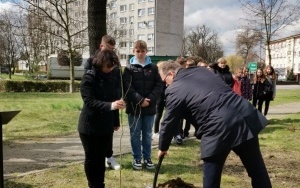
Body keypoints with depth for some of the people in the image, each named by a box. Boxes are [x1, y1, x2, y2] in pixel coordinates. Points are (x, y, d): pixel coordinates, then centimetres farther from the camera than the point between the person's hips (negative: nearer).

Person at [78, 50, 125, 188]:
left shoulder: (114, 75, 0)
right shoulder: (89, 78, -15)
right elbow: (89, 101, -25)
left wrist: (116, 121, 11)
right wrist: (111, 106, -39)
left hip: (107, 125, 4)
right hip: (90, 126, -4)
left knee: (101, 157, 13)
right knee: (91, 158, 8)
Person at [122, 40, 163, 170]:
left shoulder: (153, 68, 4)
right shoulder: (129, 68, -1)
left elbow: (159, 85, -1)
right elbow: (127, 87, -9)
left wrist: (150, 100, -12)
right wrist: (140, 100, -16)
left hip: (149, 107, 2)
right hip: (134, 107, -1)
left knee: (147, 134, 12)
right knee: (135, 134, 8)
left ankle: (147, 158, 24)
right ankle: (137, 158, 20)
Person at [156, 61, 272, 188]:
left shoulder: (174, 90, 2)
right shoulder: (202, 70, 21)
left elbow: (169, 123, 8)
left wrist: (163, 148, 22)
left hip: (219, 129, -7)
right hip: (245, 116, 7)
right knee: (257, 169, 18)